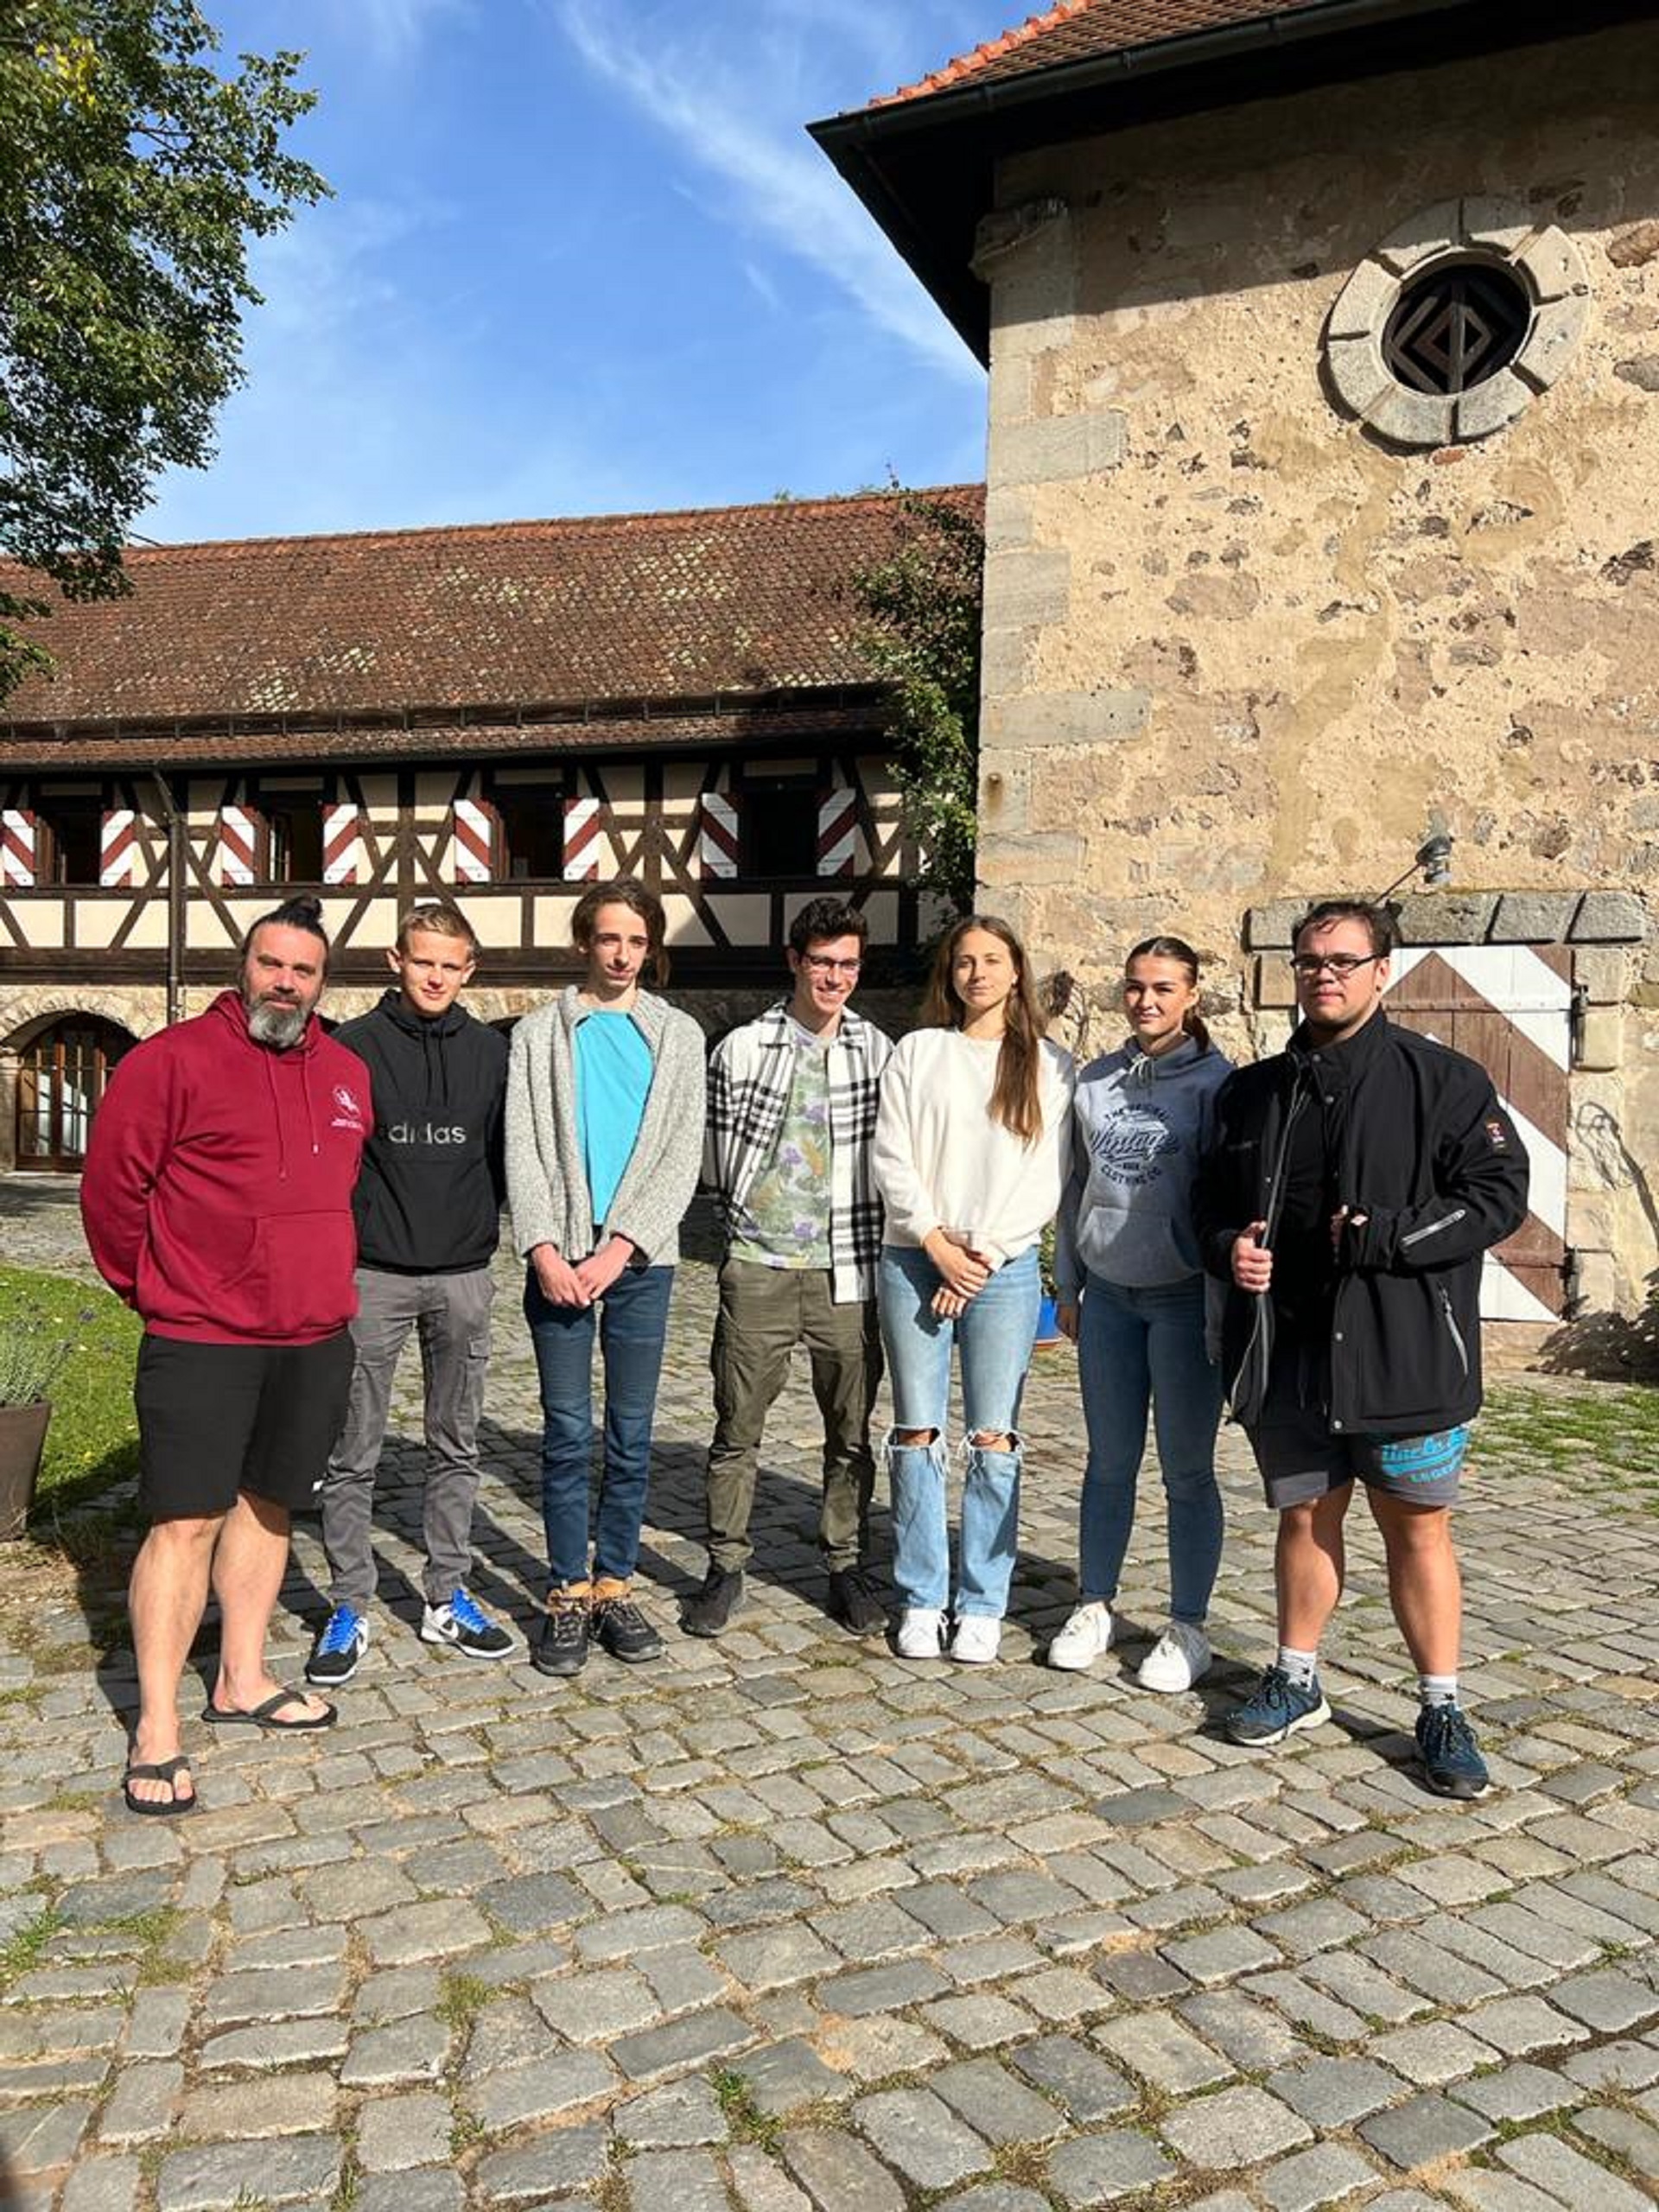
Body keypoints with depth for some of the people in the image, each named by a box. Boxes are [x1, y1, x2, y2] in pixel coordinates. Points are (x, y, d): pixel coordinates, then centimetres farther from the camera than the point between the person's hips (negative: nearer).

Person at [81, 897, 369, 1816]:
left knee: (267, 1503, 16)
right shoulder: (173, 1059, -9)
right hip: (200, 1341, -6)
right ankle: (156, 1727, 8)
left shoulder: (348, 1074, 9)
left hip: (315, 1340, 6)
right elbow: (111, 1182, -6)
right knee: (186, 1521, -3)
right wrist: (148, 1287, 1)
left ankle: (242, 1680, 31)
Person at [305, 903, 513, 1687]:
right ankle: (348, 1609, 16)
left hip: (464, 1276, 3)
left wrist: (478, 1227, 3)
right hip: (374, 1274, -3)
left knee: (456, 1447, 11)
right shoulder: (354, 1046, -2)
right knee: (352, 1454, 3)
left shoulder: (489, 1051, 6)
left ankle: (447, 1599, 23)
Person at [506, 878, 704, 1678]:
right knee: (567, 1435, 2)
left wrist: (618, 1249, -11)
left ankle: (615, 1585, 19)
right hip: (558, 1259, -1)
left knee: (632, 1435, 7)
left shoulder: (678, 1035, 8)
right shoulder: (539, 1033, 7)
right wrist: (544, 1250, -12)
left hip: (640, 1259, 1)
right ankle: (567, 1595, 13)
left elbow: (682, 1155, -1)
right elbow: (524, 1151, 1)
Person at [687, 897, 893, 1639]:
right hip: (758, 1268, -1)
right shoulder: (742, 1050, -1)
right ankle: (726, 1568, 21)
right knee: (737, 1430, 6)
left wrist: (866, 1238, 7)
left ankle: (848, 1567, 25)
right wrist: (747, 1223, 11)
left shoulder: (880, 1053, 4)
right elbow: (716, 1160, 7)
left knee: (851, 1431, 10)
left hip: (847, 1270, 1)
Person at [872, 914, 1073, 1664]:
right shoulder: (917, 1052, 8)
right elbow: (891, 1158, 2)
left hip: (1004, 1269, 0)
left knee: (993, 1441, 0)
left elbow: (1046, 1178, 1)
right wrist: (937, 1245, -7)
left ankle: (983, 1606, 11)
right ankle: (920, 1600, 14)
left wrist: (985, 1253, -8)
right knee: (917, 1436, 3)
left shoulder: (1048, 1066, 7)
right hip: (914, 1262, 1)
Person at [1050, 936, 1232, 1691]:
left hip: (1184, 1297, -4)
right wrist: (1067, 1285, 14)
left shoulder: (1214, 1081, -5)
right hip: (1108, 1294, 4)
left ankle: (1187, 1628, 17)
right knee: (1109, 1460, 12)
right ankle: (1095, 1607, 25)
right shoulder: (1095, 1081, 9)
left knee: (1187, 1469, 5)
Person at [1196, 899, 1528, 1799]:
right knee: (1304, 1516, 15)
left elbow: (1499, 1192, -9)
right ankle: (1297, 1681, 30)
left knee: (1417, 1526, 6)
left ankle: (1441, 1708, 21)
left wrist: (1382, 1237, -18)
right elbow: (1212, 1201, 19)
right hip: (1284, 1347, 4)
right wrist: (1228, 1249, -3)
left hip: (1400, 1348, -4)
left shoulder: (1441, 1080, -3)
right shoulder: (1252, 1092, 11)